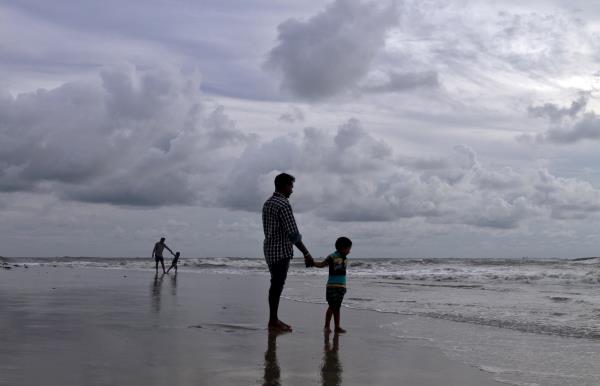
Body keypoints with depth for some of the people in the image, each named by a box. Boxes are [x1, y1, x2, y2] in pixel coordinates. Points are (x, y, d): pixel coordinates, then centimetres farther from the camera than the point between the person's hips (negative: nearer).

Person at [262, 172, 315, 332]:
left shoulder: (268, 203, 13)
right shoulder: (283, 205, -16)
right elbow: (293, 234, -21)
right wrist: (307, 254, -18)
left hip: (269, 248, 9)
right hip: (281, 251, -9)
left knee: (276, 285, 14)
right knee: (277, 285, -4)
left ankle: (274, 319, 20)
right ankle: (273, 322, 1)